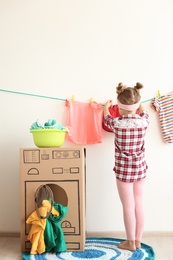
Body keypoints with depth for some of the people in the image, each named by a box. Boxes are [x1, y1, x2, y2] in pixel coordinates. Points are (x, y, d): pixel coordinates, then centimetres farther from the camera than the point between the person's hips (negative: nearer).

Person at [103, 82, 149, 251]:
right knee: (139, 205, 12)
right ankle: (138, 240, 25)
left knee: (128, 207, 5)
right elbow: (142, 113, 18)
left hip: (123, 169, -4)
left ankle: (130, 242, 18)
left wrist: (106, 107, 30)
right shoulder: (144, 121, -8)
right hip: (140, 167, 4)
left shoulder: (117, 123, -15)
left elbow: (107, 119, 9)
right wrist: (137, 101, 36)